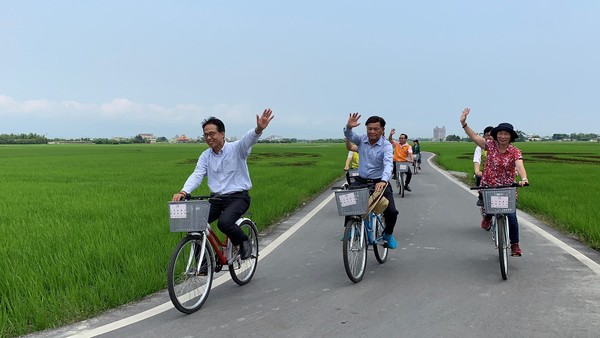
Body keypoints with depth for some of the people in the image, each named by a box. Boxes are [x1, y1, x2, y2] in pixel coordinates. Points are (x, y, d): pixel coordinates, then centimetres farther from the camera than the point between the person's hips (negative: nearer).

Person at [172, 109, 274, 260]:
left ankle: (244, 242, 0)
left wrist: (259, 129, -50)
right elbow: (197, 175, -3)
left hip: (238, 197, -5)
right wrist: (184, 192, -23)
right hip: (216, 198, 5)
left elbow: (249, 139, -26)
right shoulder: (205, 156, 9)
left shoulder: (236, 148, -5)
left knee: (224, 222, -30)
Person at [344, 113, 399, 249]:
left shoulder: (386, 145, -11)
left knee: (391, 212, -12)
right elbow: (349, 136, -17)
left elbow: (388, 164, -26)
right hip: (361, 181, 3)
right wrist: (349, 127, -42)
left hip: (380, 182, -3)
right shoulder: (362, 140, 1)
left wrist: (383, 181, -44)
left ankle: (388, 234, 20)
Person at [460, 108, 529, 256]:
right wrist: (463, 123, -14)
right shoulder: (491, 145, -2)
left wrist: (524, 178, -43)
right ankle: (488, 215, 19)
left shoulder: (515, 151, -8)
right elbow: (474, 136, -4)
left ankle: (515, 245, 13)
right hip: (488, 185, 1)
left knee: (512, 216, -6)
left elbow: (520, 166, -24)